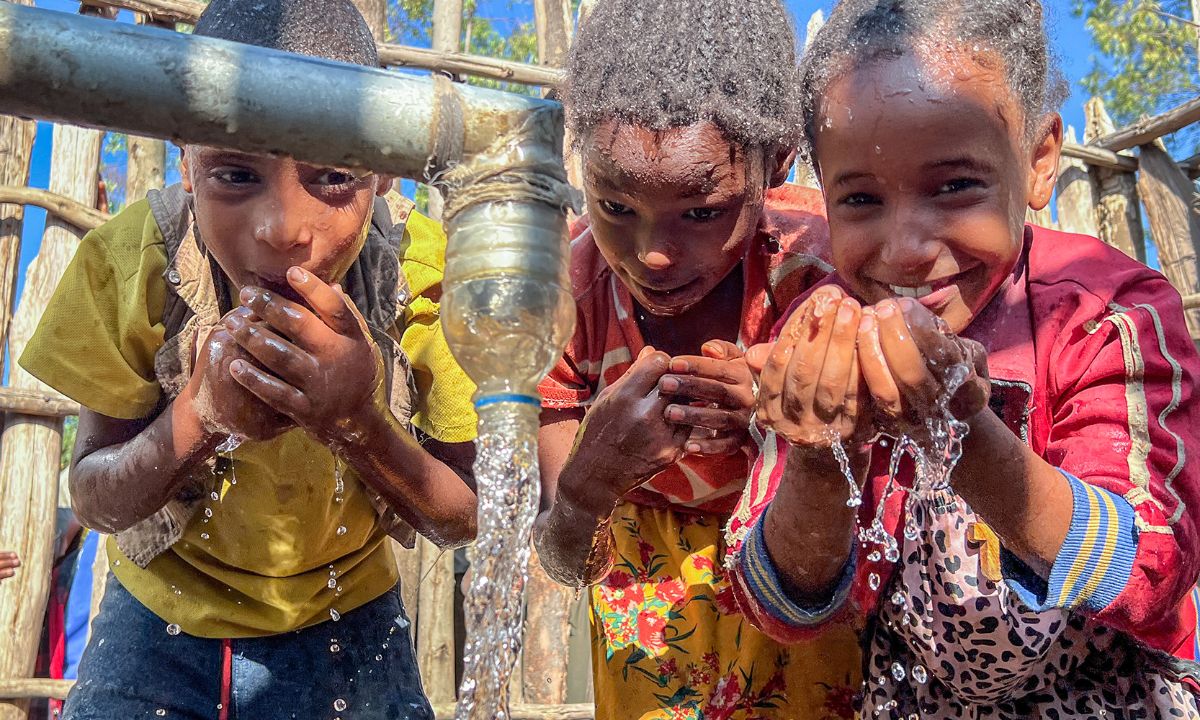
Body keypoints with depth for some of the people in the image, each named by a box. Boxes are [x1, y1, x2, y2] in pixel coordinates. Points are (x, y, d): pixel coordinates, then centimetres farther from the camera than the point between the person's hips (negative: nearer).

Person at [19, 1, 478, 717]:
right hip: (163, 617, 1)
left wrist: (359, 423, -37)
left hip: (347, 630, 0)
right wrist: (201, 412, -35)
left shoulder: (425, 277, -25)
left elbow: (464, 522, -18)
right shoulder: (131, 261, -23)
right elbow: (95, 502, -14)